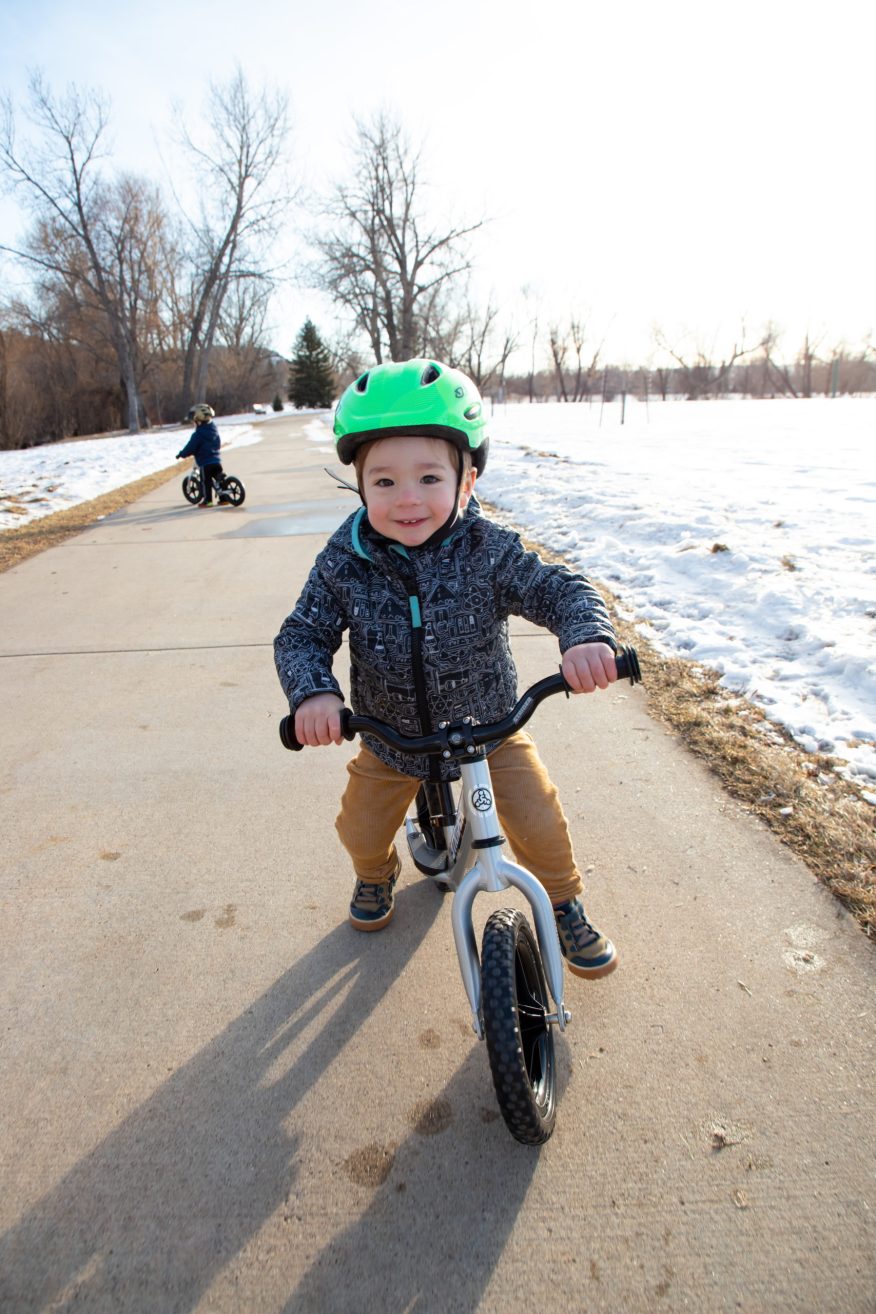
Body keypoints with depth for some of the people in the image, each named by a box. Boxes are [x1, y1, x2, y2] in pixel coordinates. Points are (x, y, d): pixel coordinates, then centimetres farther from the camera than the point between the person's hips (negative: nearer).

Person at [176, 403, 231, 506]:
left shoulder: (198, 434, -13)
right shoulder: (214, 429, 10)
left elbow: (190, 448, -10)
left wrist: (181, 454, 4)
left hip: (205, 463, -7)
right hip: (216, 461, 7)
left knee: (205, 481, 1)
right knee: (220, 479, 11)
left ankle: (207, 500, 1)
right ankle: (224, 498, 14)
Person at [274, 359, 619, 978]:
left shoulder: (489, 549, -21)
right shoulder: (343, 562, -18)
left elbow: (560, 590, -19)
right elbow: (303, 635, -14)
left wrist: (587, 637, -41)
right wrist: (313, 692, -35)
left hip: (489, 727, -1)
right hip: (390, 737, 2)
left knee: (539, 823, -3)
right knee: (361, 830, 10)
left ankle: (566, 905, 31)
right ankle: (376, 876, 50)